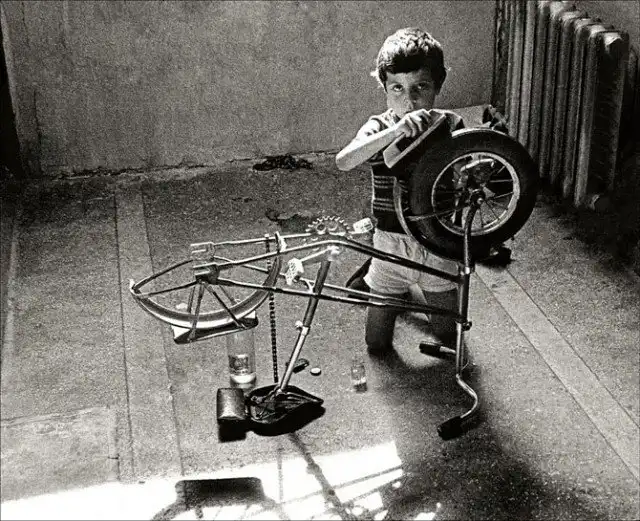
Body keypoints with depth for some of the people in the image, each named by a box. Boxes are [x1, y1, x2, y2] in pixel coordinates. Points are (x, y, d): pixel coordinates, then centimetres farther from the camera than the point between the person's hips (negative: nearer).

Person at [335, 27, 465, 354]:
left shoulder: (450, 126, -9)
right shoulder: (379, 128, -14)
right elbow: (343, 162, -35)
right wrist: (396, 130, -49)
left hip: (439, 246, 1)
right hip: (391, 245, -1)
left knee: (447, 336, 19)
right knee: (377, 345, 12)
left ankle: (410, 291, 47)